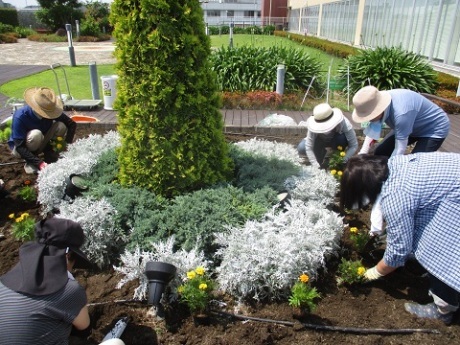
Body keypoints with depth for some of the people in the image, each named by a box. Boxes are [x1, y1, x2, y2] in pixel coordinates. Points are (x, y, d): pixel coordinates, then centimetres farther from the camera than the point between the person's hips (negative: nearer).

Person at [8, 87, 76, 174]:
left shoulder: (50, 111, -22)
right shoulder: (20, 116, -33)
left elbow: (72, 124, -14)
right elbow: (20, 147, -33)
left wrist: (68, 145, -27)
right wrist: (39, 163, -42)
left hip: (40, 144, 4)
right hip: (19, 148, -4)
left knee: (61, 126, -22)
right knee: (36, 134, -38)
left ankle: (48, 152, -3)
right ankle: (30, 162, -12)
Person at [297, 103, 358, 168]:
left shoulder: (344, 123, -37)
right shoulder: (315, 126, -36)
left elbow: (354, 145, -32)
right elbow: (308, 148, -34)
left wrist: (344, 162, -41)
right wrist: (317, 166, -40)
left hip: (336, 140, -1)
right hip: (320, 140, 1)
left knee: (343, 138, -37)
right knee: (301, 149, -24)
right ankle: (321, 152, 3)